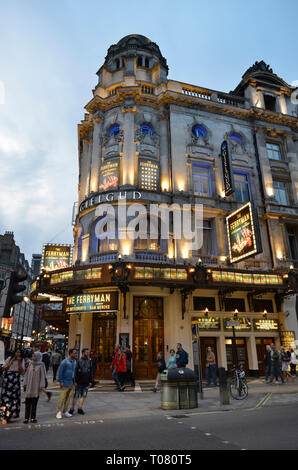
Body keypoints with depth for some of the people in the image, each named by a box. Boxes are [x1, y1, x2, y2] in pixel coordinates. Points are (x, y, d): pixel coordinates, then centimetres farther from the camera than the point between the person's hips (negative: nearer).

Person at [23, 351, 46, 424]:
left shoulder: (41, 365, -7)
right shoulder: (30, 364, 3)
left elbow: (43, 376, -7)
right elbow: (26, 374, 7)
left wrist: (41, 386, -10)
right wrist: (25, 384, 2)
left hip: (36, 386, -2)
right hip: (29, 386, 3)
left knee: (34, 403, 6)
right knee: (27, 403, 2)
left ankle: (33, 417, 17)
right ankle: (26, 418, 11)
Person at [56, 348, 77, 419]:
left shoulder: (75, 362, 8)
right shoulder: (65, 362, -13)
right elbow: (60, 372, -11)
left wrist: (75, 381, 10)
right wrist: (61, 382, -14)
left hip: (72, 383, 6)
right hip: (66, 383, -6)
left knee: (68, 398, 13)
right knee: (62, 398, -4)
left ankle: (65, 411, 24)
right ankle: (59, 412, 7)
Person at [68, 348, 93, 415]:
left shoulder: (89, 361, 8)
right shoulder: (79, 361, -7)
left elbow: (91, 372, 11)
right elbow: (76, 372, -8)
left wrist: (90, 381, 8)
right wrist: (75, 381, -11)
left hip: (86, 382, 5)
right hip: (79, 382, -4)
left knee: (83, 396, 9)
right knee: (76, 396, 2)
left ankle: (80, 408, 20)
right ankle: (72, 409, 16)